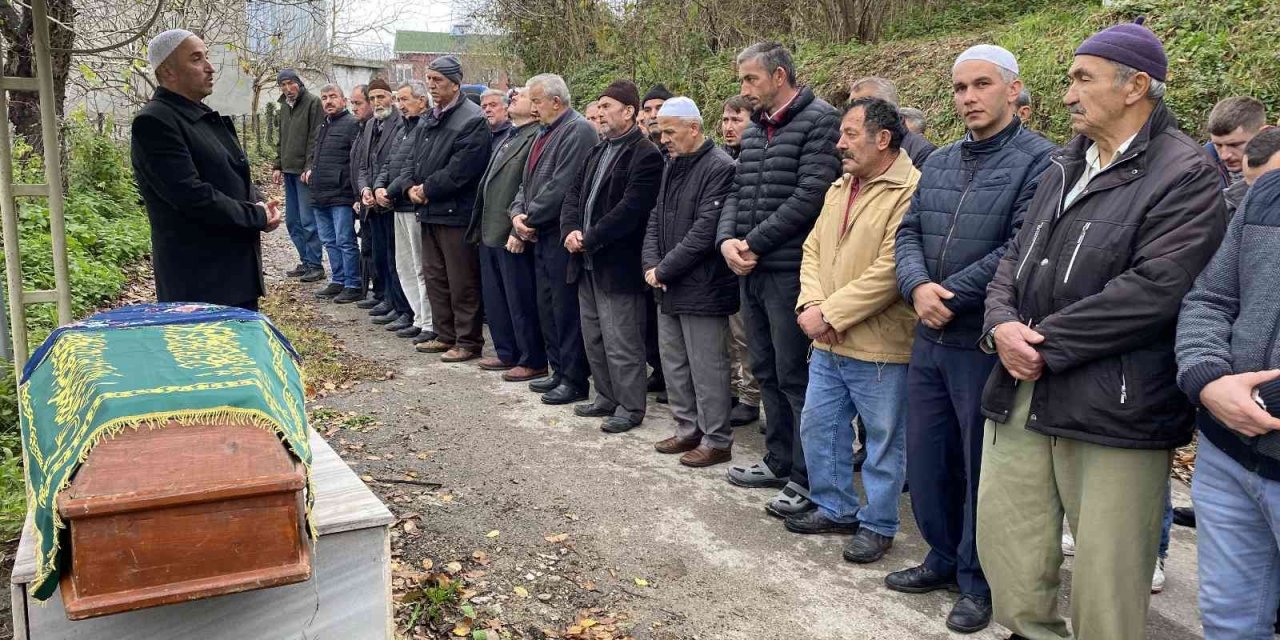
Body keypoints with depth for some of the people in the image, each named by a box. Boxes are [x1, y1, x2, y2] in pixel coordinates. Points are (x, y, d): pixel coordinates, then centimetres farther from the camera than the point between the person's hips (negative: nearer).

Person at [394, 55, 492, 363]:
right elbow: (414, 161, 18)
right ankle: (445, 335, 28)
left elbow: (459, 170, -20)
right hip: (428, 211, 9)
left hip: (456, 213, -9)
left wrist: (427, 190, -11)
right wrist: (409, 187, -2)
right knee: (434, 277, 16)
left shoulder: (473, 120, -14)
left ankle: (468, 342, 10)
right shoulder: (427, 122, 15)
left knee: (462, 283, -1)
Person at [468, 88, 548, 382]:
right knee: (494, 298, 16)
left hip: (512, 236, -10)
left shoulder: (537, 137, -13)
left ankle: (532, 361, 9)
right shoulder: (507, 138, 18)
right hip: (490, 233, 10)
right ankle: (507, 353, 28)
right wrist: (480, 225, 18)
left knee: (522, 302, -2)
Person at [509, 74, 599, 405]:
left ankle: (575, 381, 5)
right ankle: (559, 371, 26)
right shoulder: (544, 132, 17)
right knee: (547, 306, 15)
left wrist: (530, 218, -14)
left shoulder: (578, 131, -13)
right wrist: (518, 214, 1)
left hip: (563, 236, -10)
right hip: (541, 235, 10)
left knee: (567, 310, -4)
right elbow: (528, 181, 19)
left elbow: (561, 186, -22)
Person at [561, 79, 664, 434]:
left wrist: (589, 240, -16)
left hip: (618, 264, -9)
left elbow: (630, 208, -20)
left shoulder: (645, 155, -12)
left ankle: (630, 408, 10)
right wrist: (571, 230, -4)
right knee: (593, 337, 17)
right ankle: (606, 398, 30)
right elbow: (574, 192, 14)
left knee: (621, 342, -2)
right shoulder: (598, 151, 16)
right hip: (587, 262, 9)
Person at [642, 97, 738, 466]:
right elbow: (656, 218, 16)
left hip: (701, 289, -9)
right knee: (673, 364, 16)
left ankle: (717, 441, 12)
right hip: (668, 288, 9)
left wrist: (665, 269, -15)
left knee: (707, 369, 0)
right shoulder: (672, 166, 14)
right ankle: (688, 429, 29)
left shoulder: (719, 168, -14)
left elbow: (705, 231, -20)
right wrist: (651, 264, -1)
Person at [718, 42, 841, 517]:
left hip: (790, 270, -8)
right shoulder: (754, 130, 16)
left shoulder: (820, 121, -9)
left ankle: (807, 479, 10)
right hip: (751, 270, 8)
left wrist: (752, 243, -14)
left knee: (796, 376, -2)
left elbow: (811, 196, -18)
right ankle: (779, 461, 30)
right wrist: (727, 240, -5)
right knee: (766, 370, 16)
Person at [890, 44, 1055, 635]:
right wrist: (918, 287, -14)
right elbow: (909, 233, 6)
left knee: (983, 468, 7)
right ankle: (944, 557, 35)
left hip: (988, 343, -7)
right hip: (930, 339, 7)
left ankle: (978, 581, 24)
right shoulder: (938, 162, 12)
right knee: (925, 458, 16)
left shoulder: (1040, 161, -10)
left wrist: (950, 296, -16)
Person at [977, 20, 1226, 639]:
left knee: (1106, 574, 4)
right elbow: (1016, 256, 15)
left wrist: (1046, 343, -15)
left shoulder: (1186, 175, -8)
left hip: (1113, 409, -7)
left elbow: (1153, 289, -18)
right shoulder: (1065, 166, 17)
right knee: (1004, 542, 13)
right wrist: (1001, 324, -5)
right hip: (1020, 394, 7)